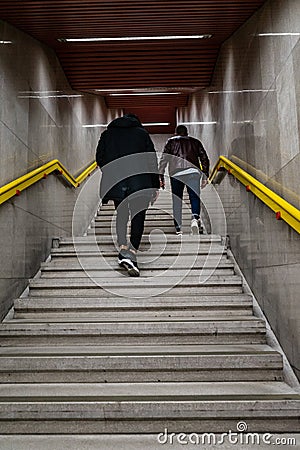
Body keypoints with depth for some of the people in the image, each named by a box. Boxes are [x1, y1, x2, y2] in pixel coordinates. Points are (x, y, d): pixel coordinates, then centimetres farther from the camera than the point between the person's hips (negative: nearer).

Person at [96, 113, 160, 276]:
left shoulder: (107, 134, 16)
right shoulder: (142, 133, 12)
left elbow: (99, 159, 11)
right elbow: (152, 160, 6)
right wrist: (155, 186, 8)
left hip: (115, 181, 2)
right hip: (140, 182, -2)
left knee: (121, 214, 16)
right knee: (138, 218, 1)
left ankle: (123, 249, 4)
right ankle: (132, 254, -10)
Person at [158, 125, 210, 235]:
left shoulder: (171, 142, 20)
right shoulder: (195, 142, 23)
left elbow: (163, 160, 8)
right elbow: (204, 159, 14)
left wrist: (161, 176, 5)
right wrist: (205, 176, 14)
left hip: (175, 173, 0)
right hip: (193, 172, 0)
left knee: (177, 201, 4)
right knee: (195, 197, -1)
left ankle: (178, 228, 3)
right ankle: (195, 217, -29)